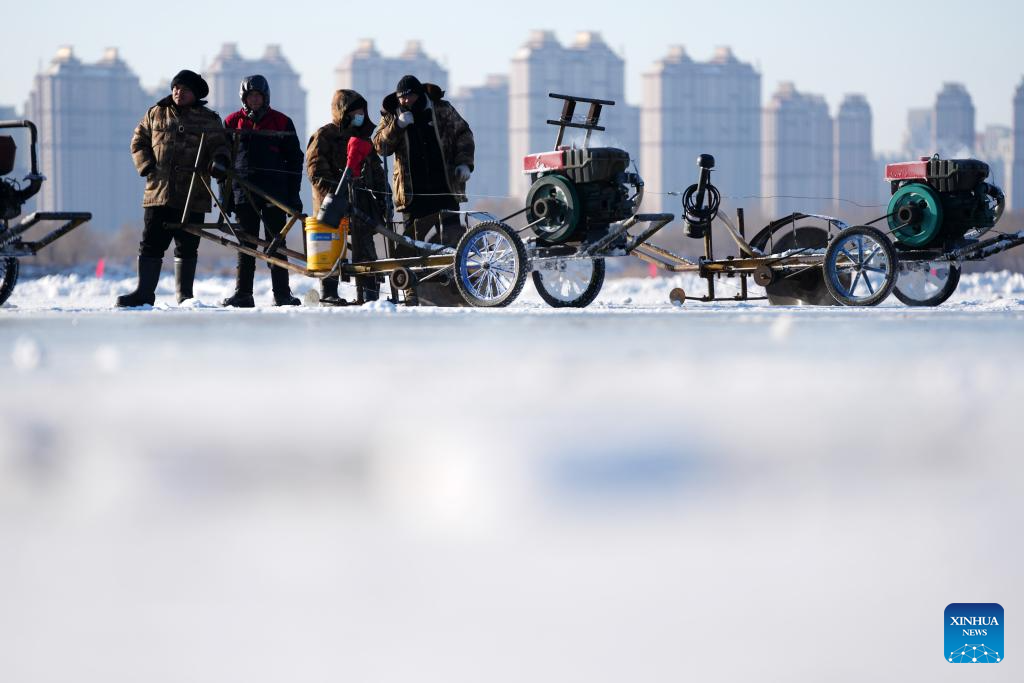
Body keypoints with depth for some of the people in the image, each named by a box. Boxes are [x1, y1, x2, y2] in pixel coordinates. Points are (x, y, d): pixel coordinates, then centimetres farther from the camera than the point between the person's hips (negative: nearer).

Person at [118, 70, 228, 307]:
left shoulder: (208, 120, 6)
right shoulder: (156, 114, 11)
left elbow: (218, 145, 3)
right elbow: (139, 141, 14)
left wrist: (218, 160, -20)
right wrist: (146, 166, -1)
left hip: (192, 198, -1)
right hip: (158, 193, 1)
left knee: (187, 247, 4)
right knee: (151, 245, 0)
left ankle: (184, 294, 11)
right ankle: (144, 292, 4)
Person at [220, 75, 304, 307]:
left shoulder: (281, 122, 6)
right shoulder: (233, 122, 9)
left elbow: (294, 159, 7)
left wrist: (294, 196, 1)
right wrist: (225, 195, 5)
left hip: (274, 192, -1)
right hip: (244, 193, 1)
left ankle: (282, 294, 1)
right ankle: (242, 294, 4)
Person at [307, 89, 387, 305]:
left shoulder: (364, 137, 18)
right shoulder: (324, 136, -2)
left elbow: (376, 171, 23)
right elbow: (316, 170, -9)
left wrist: (382, 197, 15)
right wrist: (332, 193, -19)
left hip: (362, 204, 6)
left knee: (365, 248, 3)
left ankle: (368, 293, 7)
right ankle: (328, 293, 2)